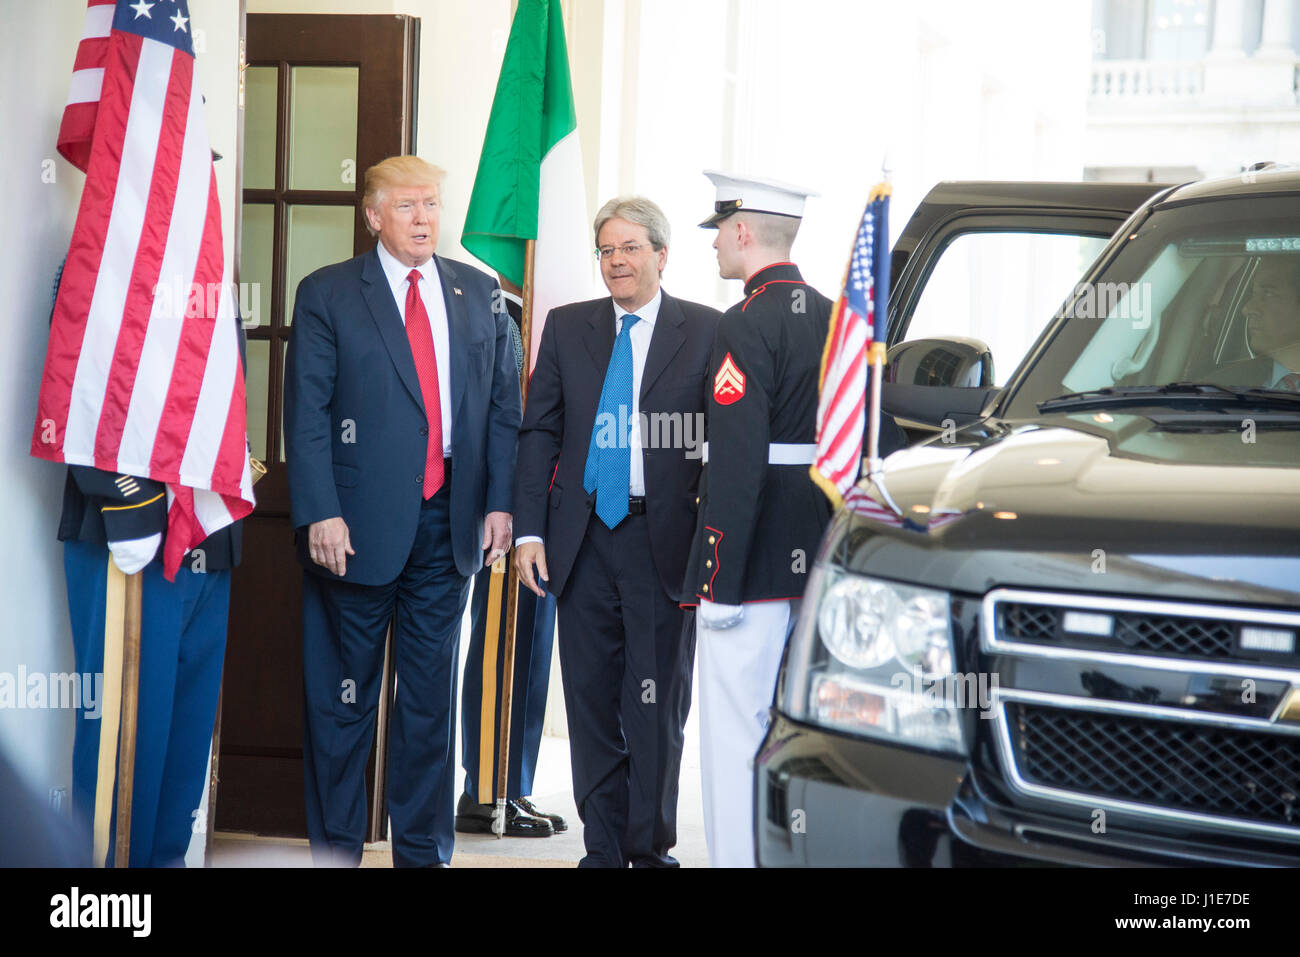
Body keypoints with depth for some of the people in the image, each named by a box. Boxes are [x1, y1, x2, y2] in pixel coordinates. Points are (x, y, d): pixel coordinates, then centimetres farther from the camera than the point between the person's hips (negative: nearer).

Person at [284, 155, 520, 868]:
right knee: (343, 697, 5)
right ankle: (336, 848, 16)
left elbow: (503, 404, 11)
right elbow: (306, 413, -6)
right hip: (360, 524, -3)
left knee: (432, 695, 10)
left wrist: (500, 501, 3)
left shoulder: (479, 294, 11)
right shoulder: (327, 294, 0)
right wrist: (321, 514, -15)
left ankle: (425, 849, 19)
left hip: (448, 521, 3)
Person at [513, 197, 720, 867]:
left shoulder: (706, 331, 1)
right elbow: (538, 433, 9)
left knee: (658, 702, 1)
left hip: (664, 540, -3)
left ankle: (651, 848, 15)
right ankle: (603, 847, 19)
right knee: (591, 699, 8)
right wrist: (529, 530, 1)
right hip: (584, 538, 3)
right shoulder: (566, 328, 10)